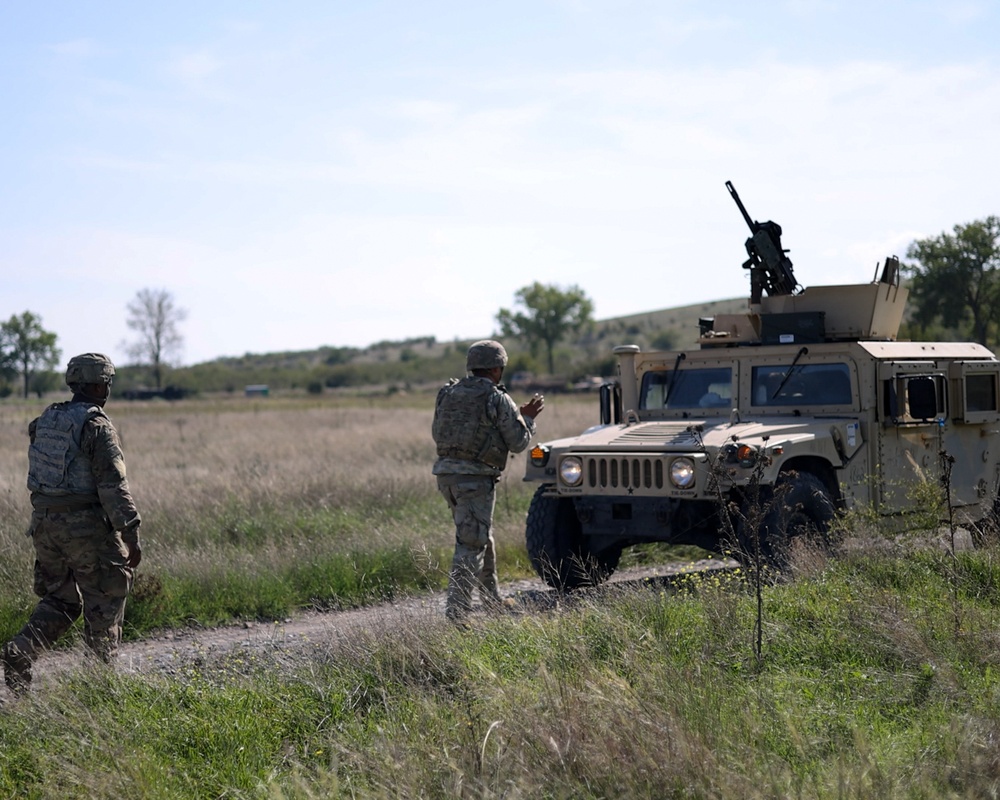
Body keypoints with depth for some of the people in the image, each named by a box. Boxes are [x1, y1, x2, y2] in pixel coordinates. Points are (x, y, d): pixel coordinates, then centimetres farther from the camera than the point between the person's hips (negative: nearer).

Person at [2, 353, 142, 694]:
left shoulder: (46, 420, 9)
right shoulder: (97, 426, -15)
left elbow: (37, 473, 15)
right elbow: (113, 486, -18)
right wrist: (131, 534, -14)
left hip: (44, 521, 7)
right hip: (85, 525, -7)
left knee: (59, 599, 17)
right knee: (104, 602, 7)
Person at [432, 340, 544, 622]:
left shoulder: (447, 393, 9)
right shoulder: (497, 400, -8)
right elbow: (518, 442, -4)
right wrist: (528, 418, 15)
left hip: (446, 474, 7)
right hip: (475, 479, -7)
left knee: (482, 536, 22)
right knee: (470, 545, -4)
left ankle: (492, 600, 34)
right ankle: (456, 610, -11)